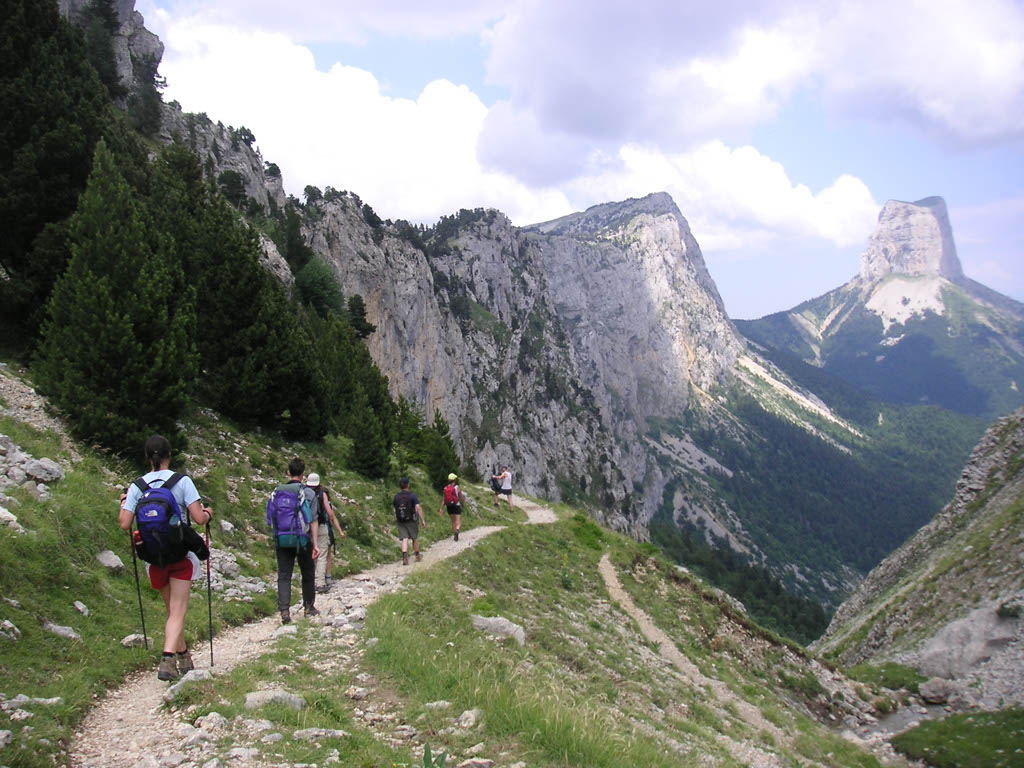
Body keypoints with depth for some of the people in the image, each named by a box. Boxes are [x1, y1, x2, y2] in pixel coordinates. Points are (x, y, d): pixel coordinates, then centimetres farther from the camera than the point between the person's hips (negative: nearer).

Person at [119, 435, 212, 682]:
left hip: (153, 557, 3)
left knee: (172, 610, 19)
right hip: (180, 555, -3)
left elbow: (125, 524, -5)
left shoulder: (136, 487, -2)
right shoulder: (182, 481, -8)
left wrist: (124, 504, 14)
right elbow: (198, 518, -14)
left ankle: (183, 656, 31)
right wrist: (208, 514, 9)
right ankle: (167, 660, -17)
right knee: (178, 612, -1)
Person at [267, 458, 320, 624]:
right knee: (308, 574, 14)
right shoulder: (308, 493, -6)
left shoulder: (276, 492, 5)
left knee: (283, 575, 4)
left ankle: (284, 610, -8)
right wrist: (316, 544, -7)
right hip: (302, 539, -2)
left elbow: (271, 520, 10)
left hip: (282, 540, 2)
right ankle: (308, 607, 25)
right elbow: (313, 521, -8)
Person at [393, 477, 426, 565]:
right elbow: (418, 508, -17)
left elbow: (394, 507, 13)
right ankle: (417, 556, 27)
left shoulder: (396, 496, 1)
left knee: (404, 539, -2)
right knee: (415, 538, 15)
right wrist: (422, 520, -15)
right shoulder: (412, 495, -10)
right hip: (411, 521, -2)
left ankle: (404, 557, -22)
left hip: (400, 521, 2)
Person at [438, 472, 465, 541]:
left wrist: (441, 509, 3)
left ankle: (454, 534, 23)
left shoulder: (445, 488, 2)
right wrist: (463, 503, 17)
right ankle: (456, 531, -32)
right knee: (458, 522, -4)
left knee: (453, 521, 21)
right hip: (457, 506, -4)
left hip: (449, 507, 4)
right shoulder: (457, 487, -9)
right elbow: (461, 498, -3)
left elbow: (443, 500, 0)